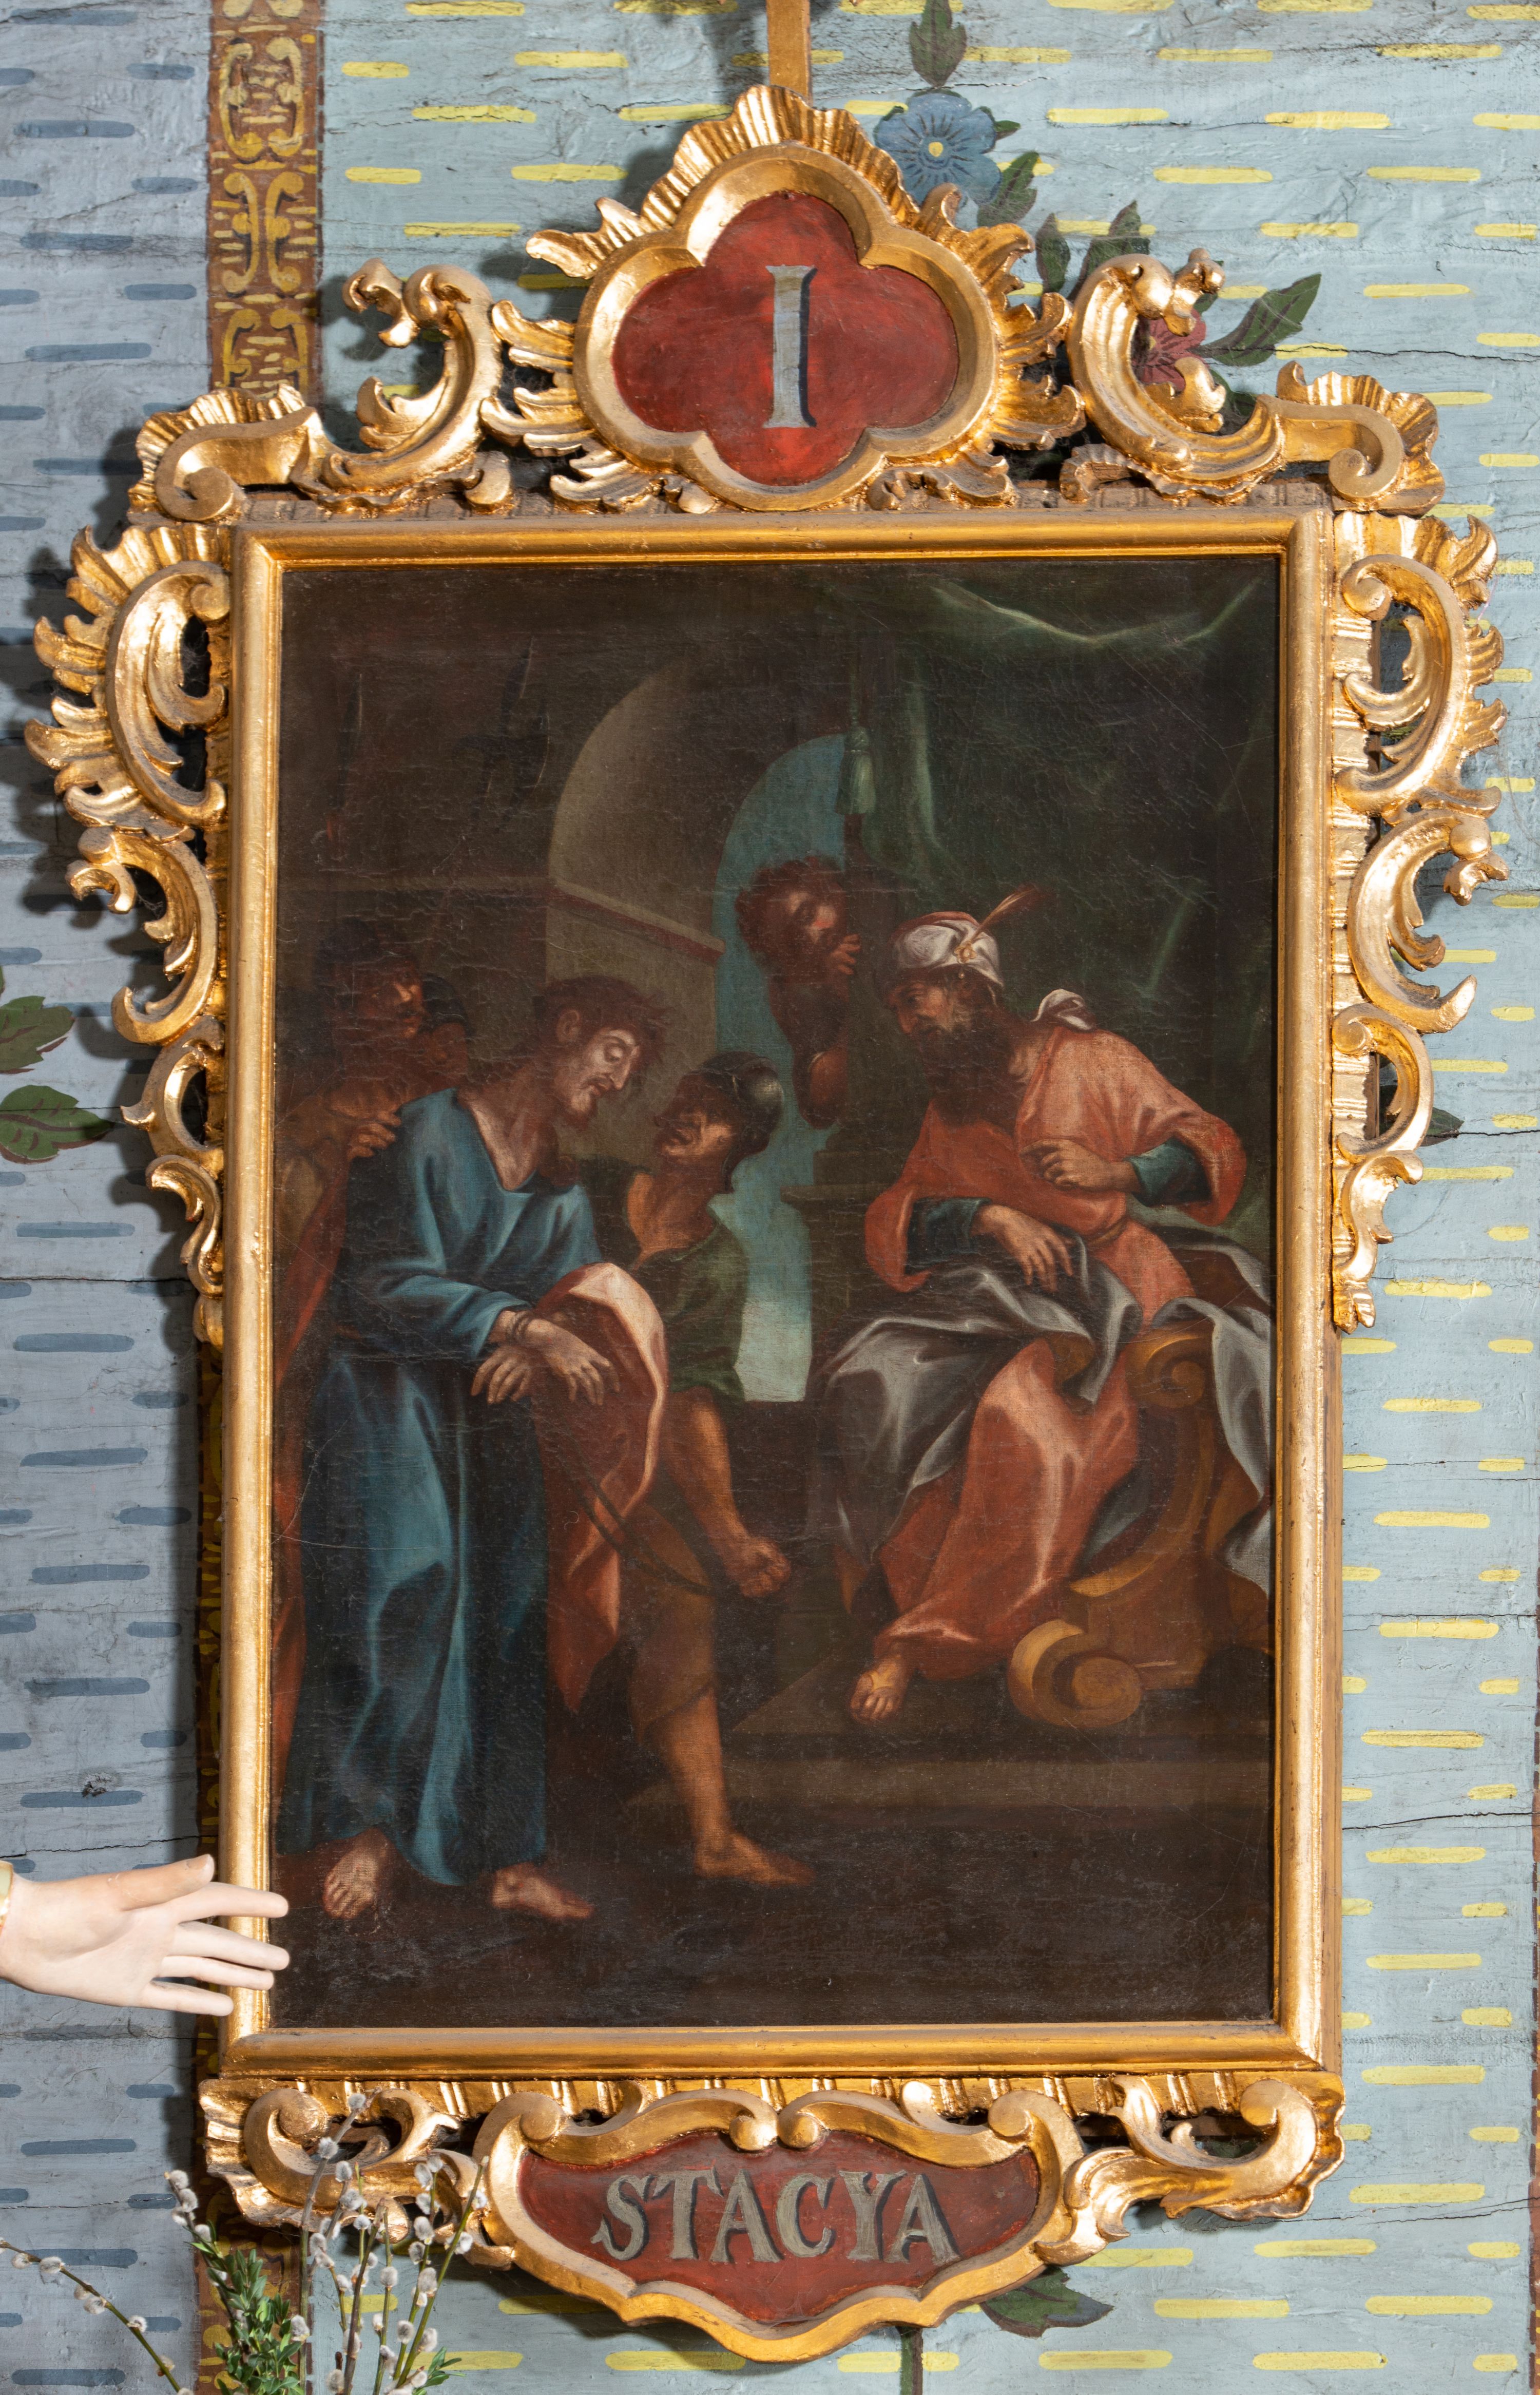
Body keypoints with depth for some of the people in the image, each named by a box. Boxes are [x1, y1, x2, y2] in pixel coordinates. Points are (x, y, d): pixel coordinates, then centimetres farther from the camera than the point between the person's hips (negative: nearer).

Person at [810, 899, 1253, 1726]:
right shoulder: (949, 1113, 23)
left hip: (1106, 1290, -5)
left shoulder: (1092, 1063, 9)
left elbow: (1211, 1149, 3)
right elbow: (891, 1225, 8)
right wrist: (988, 1216, -11)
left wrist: (1120, 1173, -16)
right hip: (991, 1293, 5)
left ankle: (924, 1641, -33)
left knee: (1024, 1414, -35)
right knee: (879, 1386, -24)